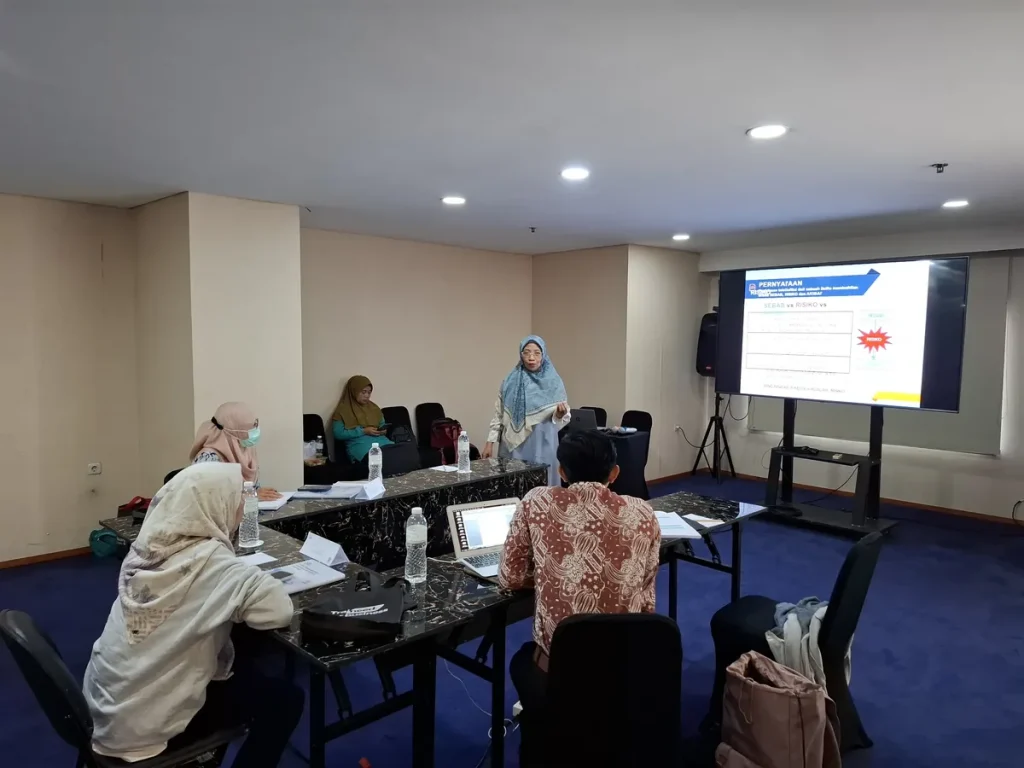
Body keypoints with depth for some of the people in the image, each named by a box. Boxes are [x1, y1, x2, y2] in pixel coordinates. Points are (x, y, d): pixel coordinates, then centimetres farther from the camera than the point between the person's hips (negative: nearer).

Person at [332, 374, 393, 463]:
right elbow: (338, 434, -4)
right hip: (359, 444, -5)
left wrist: (382, 430, 4)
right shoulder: (343, 410, 5)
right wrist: (363, 431, -9)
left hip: (381, 441, 5)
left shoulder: (373, 407, 20)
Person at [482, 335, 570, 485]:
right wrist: (490, 442, 2)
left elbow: (561, 418, 0)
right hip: (513, 446, 1)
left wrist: (559, 414, -22)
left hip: (541, 448, -1)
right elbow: (498, 414, 7)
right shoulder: (510, 381, 3)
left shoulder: (554, 382, -1)